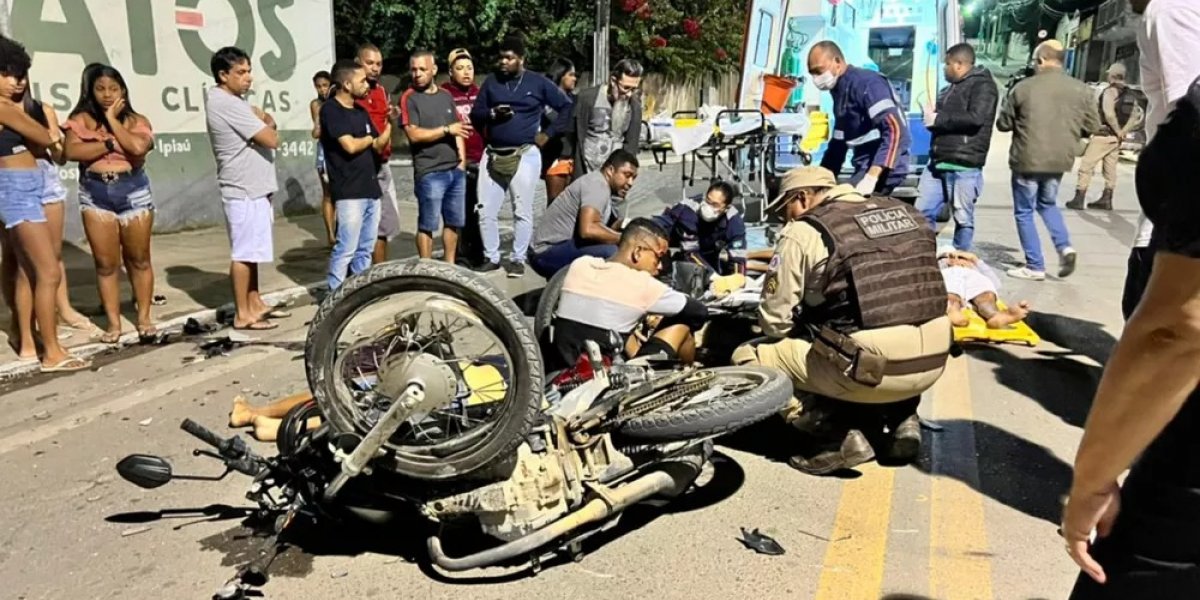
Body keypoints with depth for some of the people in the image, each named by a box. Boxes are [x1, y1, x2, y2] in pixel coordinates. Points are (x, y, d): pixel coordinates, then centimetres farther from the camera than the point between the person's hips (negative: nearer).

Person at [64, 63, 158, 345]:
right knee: (106, 263, 3)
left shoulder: (137, 121, 3)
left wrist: (112, 119, -8)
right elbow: (72, 151, -12)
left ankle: (144, 317, 16)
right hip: (95, 195, 1)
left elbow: (138, 147, -17)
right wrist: (110, 144, -13)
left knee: (138, 259, 6)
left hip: (133, 191, 0)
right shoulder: (81, 120, 4)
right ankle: (113, 322, 10)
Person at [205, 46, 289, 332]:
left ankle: (255, 304, 24)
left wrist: (262, 120, -5)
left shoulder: (226, 100, 15)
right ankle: (242, 314, 1)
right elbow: (271, 139, -20)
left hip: (251, 188, 10)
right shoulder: (229, 104, -18)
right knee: (244, 253, -5)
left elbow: (265, 123, 16)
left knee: (251, 251, 15)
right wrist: (266, 123, 0)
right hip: (244, 191, -10)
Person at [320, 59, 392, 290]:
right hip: (349, 192, -8)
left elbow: (379, 145, 16)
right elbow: (350, 145, -17)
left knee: (365, 249, 11)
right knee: (346, 249, -8)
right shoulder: (331, 110, -7)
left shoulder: (361, 111, 17)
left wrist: (387, 129, -5)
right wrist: (371, 139, 3)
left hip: (371, 188, 8)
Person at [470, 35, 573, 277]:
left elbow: (567, 106, 8)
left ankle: (518, 259, 11)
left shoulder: (538, 83, 3)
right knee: (486, 212, 2)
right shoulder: (491, 82, 11)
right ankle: (491, 257, 15)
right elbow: (475, 116, 11)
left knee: (522, 212, 1)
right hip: (493, 155, 3)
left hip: (525, 154, -3)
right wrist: (492, 113, -9)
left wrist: (549, 133, 1)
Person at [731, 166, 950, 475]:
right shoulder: (905, 212, 16)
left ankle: (840, 437, 1)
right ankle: (899, 419, 18)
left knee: (750, 356, 9)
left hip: (870, 369, -7)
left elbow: (775, 320, -1)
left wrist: (806, 334, 21)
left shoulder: (803, 232, -3)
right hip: (933, 361, 7)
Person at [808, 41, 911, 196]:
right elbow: (839, 142, 22)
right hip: (865, 169, 9)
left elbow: (894, 130, -23)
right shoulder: (840, 91, 18)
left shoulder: (866, 83, -12)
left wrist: (871, 177, -30)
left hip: (883, 170, -9)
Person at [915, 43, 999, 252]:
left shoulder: (982, 85, -5)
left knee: (963, 219, -1)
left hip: (964, 166, -8)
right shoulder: (952, 88, 22)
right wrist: (931, 117, 5)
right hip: (938, 162, 8)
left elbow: (975, 118, -20)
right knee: (922, 212, 7)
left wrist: (938, 119, -13)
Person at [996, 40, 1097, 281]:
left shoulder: (1024, 88, -10)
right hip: (1060, 159, 5)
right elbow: (1090, 125, 7)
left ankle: (1035, 266, 7)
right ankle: (1065, 247, 7)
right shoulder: (1080, 89, 1)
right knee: (1048, 204, 26)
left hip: (1028, 160, -4)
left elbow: (1003, 124, -2)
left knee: (1024, 212, 8)